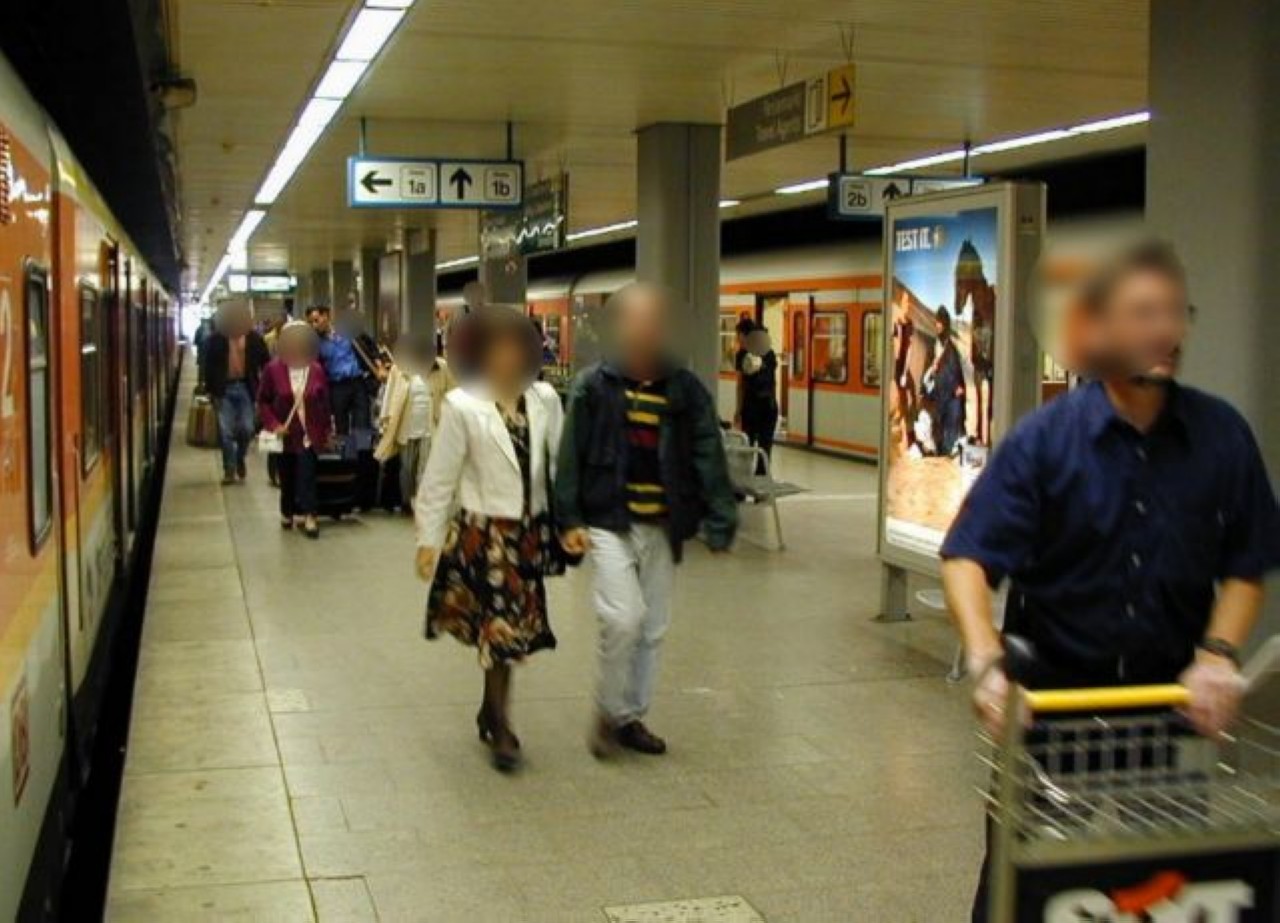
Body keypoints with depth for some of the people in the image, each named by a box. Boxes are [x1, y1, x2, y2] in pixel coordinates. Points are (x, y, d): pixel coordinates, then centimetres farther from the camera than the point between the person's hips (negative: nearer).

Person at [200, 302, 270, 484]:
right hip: (224, 389, -1)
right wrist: (211, 391, -5)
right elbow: (207, 366, -1)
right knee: (226, 432, -1)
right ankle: (229, 470, 11)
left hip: (245, 387, 1)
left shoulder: (254, 339, -2)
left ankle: (240, 458, 27)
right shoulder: (214, 339, -5)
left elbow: (265, 363, 4)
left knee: (247, 429, -2)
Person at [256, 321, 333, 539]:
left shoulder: (317, 370, -2)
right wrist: (273, 425, -12)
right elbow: (263, 401, -1)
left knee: (307, 474, -10)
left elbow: (324, 402, 3)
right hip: (285, 433, 0)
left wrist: (327, 430, 4)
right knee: (287, 477, 11)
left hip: (310, 433, 0)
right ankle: (288, 513, 28)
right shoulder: (273, 369, -7)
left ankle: (307, 515, -7)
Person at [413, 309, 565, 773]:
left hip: (530, 531, 4)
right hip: (482, 533, -4)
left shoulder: (545, 400, 0)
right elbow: (439, 479, -5)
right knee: (500, 628, -3)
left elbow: (560, 464, 4)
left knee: (512, 629, 13)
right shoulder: (463, 407, -9)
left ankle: (490, 713, 33)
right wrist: (429, 539, -4)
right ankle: (500, 729, 11)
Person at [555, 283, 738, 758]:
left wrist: (720, 522, -10)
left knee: (652, 627, 11)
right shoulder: (593, 385, -4)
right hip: (609, 522, -3)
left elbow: (709, 459, -2)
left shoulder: (685, 390, 1)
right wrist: (570, 520, -8)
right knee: (623, 617, -16)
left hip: (663, 527, 4)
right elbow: (571, 457, -3)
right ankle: (609, 711, 7)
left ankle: (632, 716, 29)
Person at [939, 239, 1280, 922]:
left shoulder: (1221, 435, -2)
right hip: (1051, 696, -2)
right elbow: (967, 558, -15)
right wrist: (986, 664, -29)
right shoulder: (1043, 438, -11)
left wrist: (1218, 655, -12)